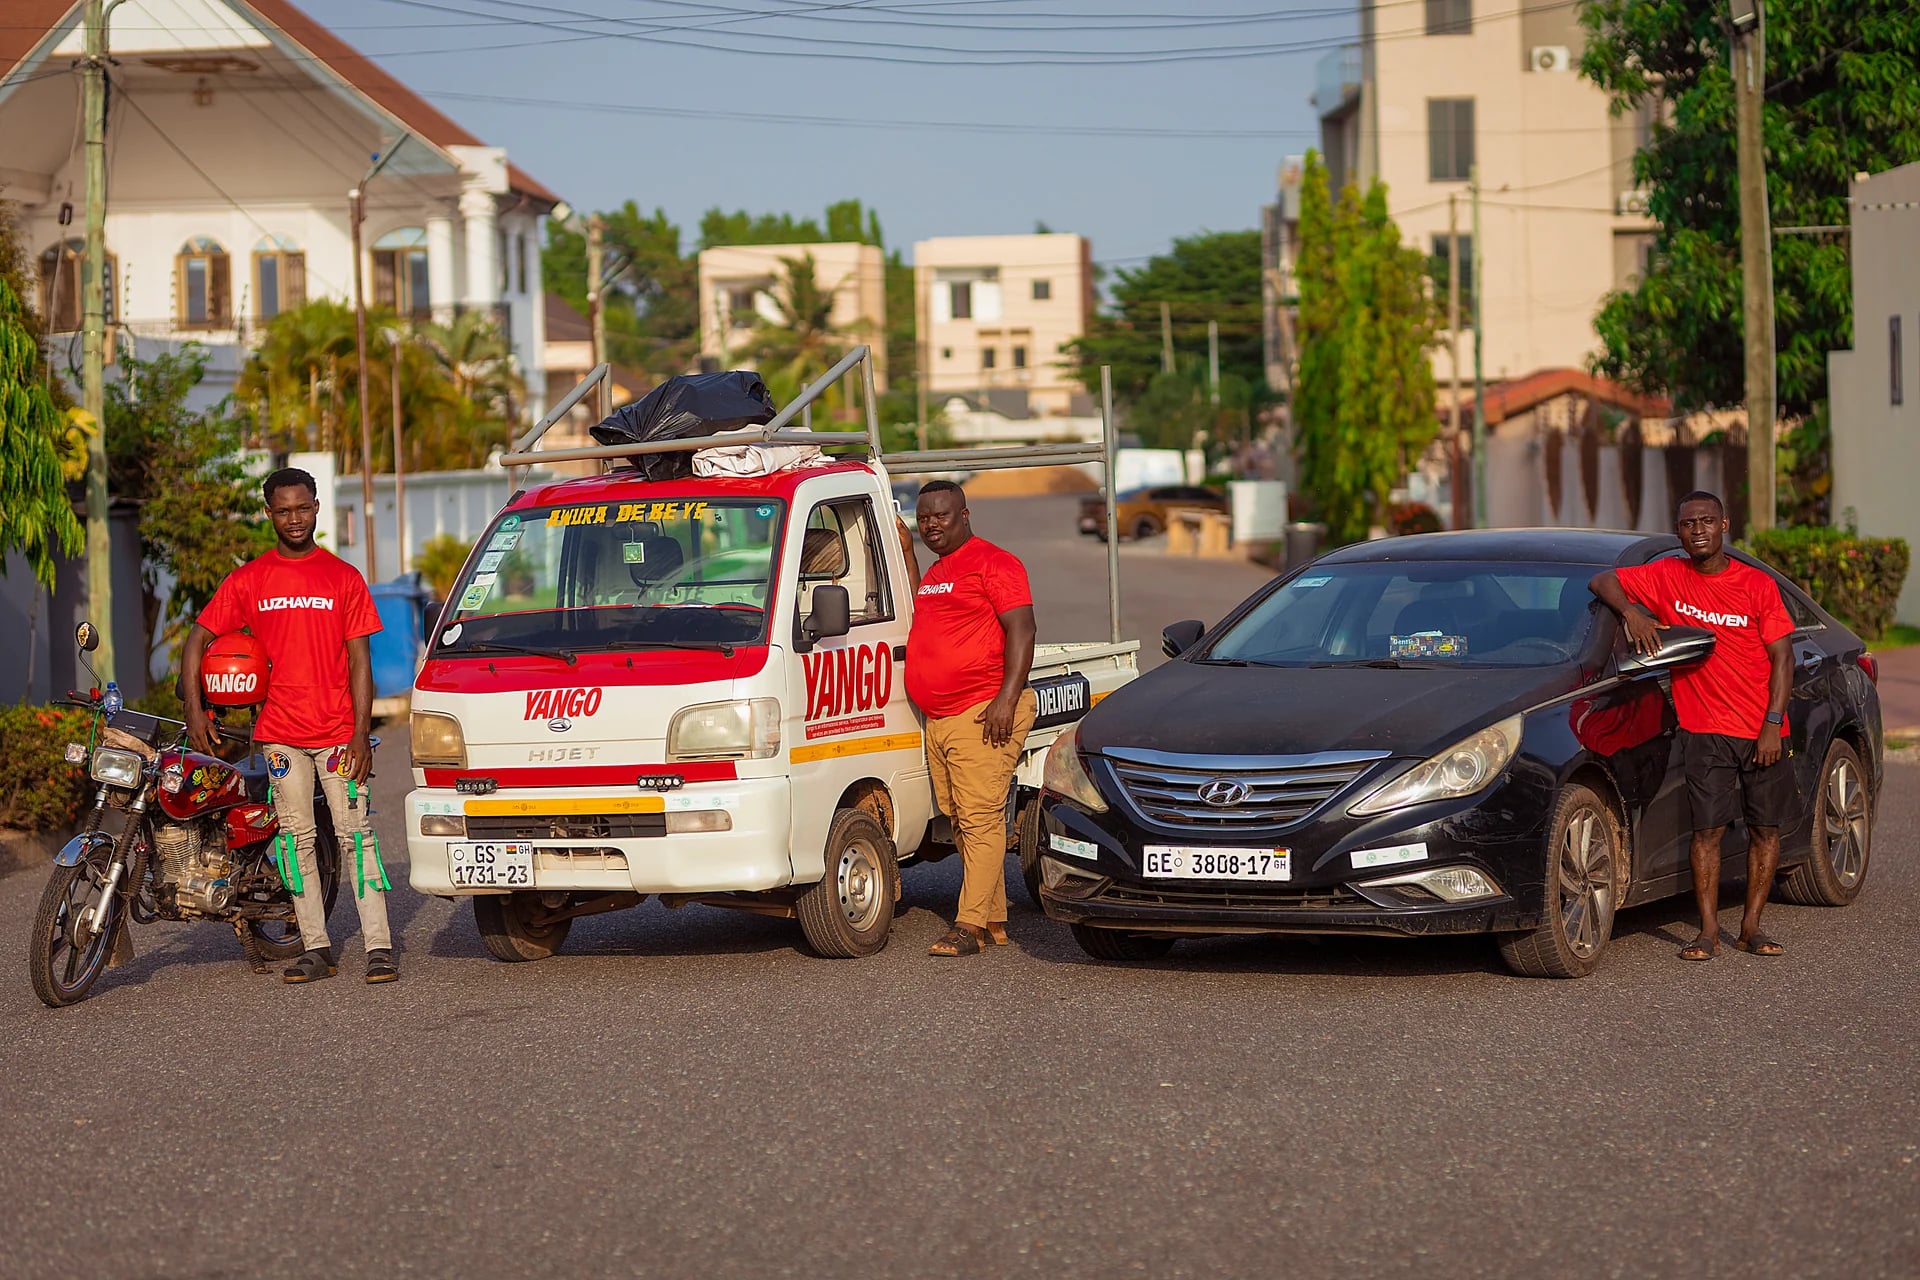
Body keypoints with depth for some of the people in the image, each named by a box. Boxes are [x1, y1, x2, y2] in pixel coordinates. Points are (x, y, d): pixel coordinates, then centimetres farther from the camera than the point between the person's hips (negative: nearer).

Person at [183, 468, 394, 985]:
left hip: (338, 730, -2)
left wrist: (361, 732, -6)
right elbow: (198, 638, 10)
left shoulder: (344, 577, 5)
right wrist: (193, 708, -1)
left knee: (355, 836, -6)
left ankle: (379, 946, -8)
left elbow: (359, 658, 2)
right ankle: (316, 948, 8)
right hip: (280, 733, 2)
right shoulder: (248, 581, 7)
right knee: (297, 840, 3)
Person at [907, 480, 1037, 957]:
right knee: (962, 823, 9)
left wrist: (1007, 697, -21)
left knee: (981, 819, -10)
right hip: (938, 721, 9)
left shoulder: (993, 563, -6)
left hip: (983, 715, -9)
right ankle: (995, 921, 14)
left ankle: (969, 925, -13)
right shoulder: (933, 575, 22)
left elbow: (1020, 631, -14)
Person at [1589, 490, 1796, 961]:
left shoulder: (1757, 585, -1)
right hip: (1705, 728, -1)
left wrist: (1772, 724, -10)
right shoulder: (1667, 577, 2)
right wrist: (1631, 611, -14)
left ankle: (1751, 927, 12)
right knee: (1708, 828, -7)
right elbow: (1602, 581, 7)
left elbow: (1782, 658, -1)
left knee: (1766, 828, 3)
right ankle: (1708, 931, -4)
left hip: (1761, 730, 1)